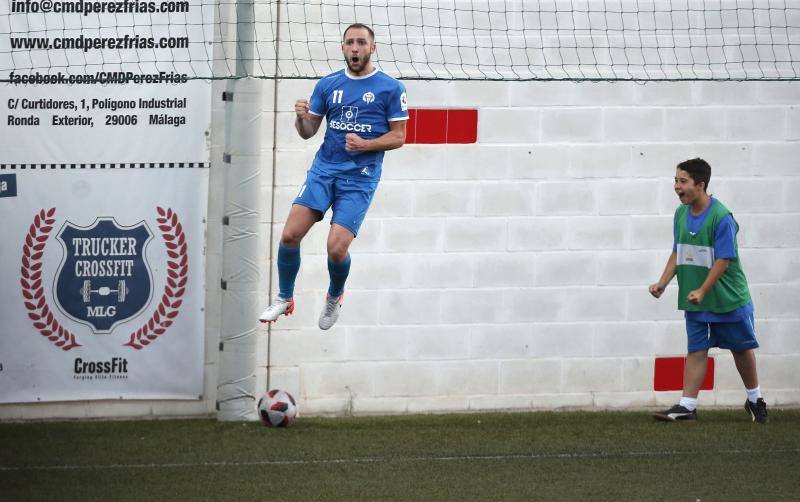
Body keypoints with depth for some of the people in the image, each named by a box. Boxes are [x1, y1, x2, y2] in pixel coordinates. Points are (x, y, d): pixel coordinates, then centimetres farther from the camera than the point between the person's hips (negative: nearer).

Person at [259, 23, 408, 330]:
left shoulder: (390, 88, -1)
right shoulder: (328, 85, 9)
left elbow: (398, 137, 0)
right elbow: (308, 132, 13)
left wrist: (365, 145, -17)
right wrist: (301, 118, -10)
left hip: (359, 178, -3)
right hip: (323, 169, 3)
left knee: (336, 248, -14)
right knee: (290, 235, -12)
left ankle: (335, 298, 18)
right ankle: (284, 299, 10)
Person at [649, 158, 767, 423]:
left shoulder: (721, 217, -19)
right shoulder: (681, 214, 2)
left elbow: (724, 260, -20)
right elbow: (678, 254, 11)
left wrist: (702, 292, -23)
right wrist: (663, 283, 0)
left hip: (728, 299, -5)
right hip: (695, 301, 5)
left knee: (741, 348, 10)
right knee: (696, 350, 0)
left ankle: (755, 400, 27)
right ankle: (687, 406, -3)